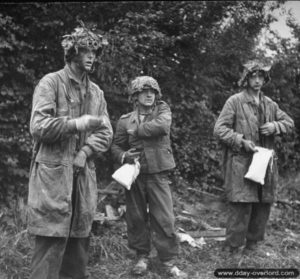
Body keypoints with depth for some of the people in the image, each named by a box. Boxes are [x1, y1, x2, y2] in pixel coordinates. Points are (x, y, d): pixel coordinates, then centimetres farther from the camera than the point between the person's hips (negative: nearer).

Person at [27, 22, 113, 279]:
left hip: (83, 174, 6)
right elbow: (39, 126, -14)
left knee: (79, 240, 11)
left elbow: (106, 133, 10)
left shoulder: (96, 92, 15)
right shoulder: (51, 83, -4)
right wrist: (77, 124, -18)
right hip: (53, 173, -6)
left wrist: (86, 152, -7)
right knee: (51, 242, -8)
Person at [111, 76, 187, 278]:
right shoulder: (126, 120, 5)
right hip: (134, 174, 2)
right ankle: (142, 256, 26)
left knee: (164, 219, -2)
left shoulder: (163, 110, 3)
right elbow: (116, 146, 9)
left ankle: (169, 261, 9)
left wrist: (136, 129, -10)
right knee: (136, 218, 9)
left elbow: (161, 126, -19)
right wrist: (123, 156, -13)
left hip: (158, 174, -2)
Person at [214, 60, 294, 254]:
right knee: (241, 205, -9)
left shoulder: (270, 104, 14)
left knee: (264, 205, 9)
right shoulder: (235, 102, -3)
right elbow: (219, 129, -8)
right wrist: (241, 141, -17)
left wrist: (275, 126, -4)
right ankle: (234, 247, 5)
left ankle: (253, 242, 25)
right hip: (241, 163, -6)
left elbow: (290, 123, 17)